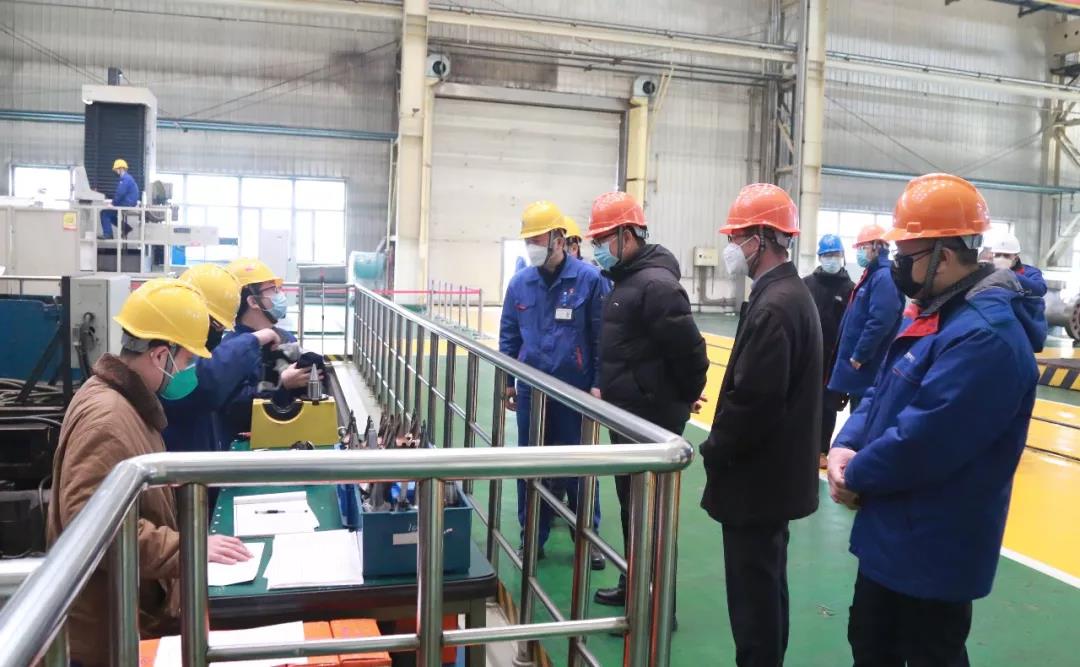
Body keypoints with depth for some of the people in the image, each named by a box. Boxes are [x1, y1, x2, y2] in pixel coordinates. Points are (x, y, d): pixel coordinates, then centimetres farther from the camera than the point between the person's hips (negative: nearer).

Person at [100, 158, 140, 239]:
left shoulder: (125, 179, -16)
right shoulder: (128, 177, 18)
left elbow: (120, 194, -22)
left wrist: (113, 204, -11)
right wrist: (114, 202, 10)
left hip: (126, 205, -10)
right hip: (128, 204, 10)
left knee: (105, 213, -8)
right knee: (109, 213, 21)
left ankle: (108, 234, -6)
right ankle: (125, 227, 14)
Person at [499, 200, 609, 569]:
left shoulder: (589, 279, -9)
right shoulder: (520, 283, 3)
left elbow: (602, 338, -6)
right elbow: (509, 336, 11)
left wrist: (599, 383, -8)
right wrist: (507, 381, 9)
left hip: (575, 392, -4)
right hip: (531, 391, 4)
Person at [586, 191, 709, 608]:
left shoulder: (656, 284, -20)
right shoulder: (625, 280, 12)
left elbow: (690, 349, -22)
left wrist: (687, 397, -8)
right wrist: (611, 390, 15)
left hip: (652, 418, -10)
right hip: (627, 414, 10)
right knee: (630, 504, 19)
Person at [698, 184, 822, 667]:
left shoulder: (773, 306, -22)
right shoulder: (792, 293, 10)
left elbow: (753, 401, -26)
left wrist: (714, 451, -11)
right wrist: (723, 446, 13)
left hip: (756, 476, -10)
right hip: (774, 471, 10)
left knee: (753, 590, 2)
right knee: (765, 582, 21)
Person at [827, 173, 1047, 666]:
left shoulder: (985, 333, -27)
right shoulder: (931, 313, 8)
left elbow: (921, 440, -31)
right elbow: (883, 393, 12)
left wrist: (855, 476, -14)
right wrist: (845, 446, -6)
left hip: (934, 549, -9)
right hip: (893, 534, 10)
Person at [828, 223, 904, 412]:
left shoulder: (884, 277, -16)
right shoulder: (872, 275, 17)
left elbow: (880, 322, -26)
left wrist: (859, 356, -20)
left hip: (867, 368, -10)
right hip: (857, 365, 10)